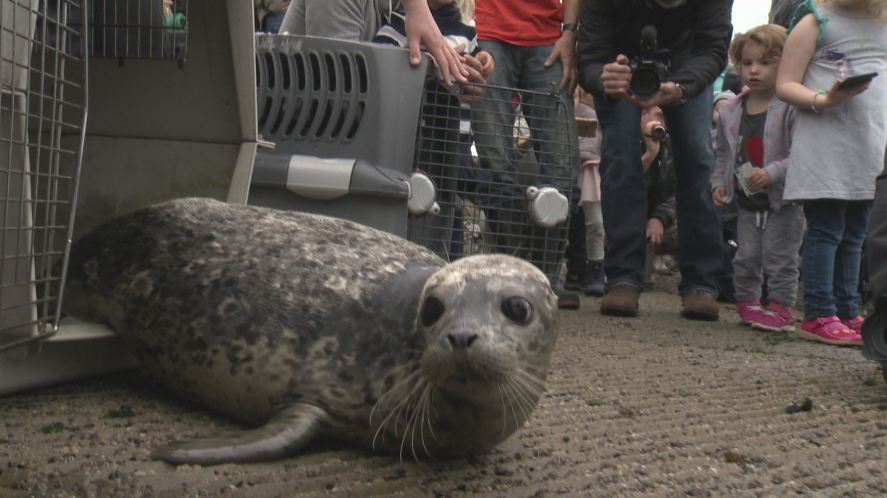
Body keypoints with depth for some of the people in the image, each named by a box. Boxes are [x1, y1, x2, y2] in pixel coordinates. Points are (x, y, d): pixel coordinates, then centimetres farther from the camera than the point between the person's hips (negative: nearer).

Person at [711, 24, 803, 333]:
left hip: (783, 200, -5)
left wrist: (772, 173, -26)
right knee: (746, 257, 12)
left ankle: (781, 307, 10)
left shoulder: (792, 108, -14)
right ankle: (747, 302, 24)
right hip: (747, 201, 5)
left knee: (779, 257, 0)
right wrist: (719, 183, 4)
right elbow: (722, 153, 15)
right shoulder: (731, 111, 4)